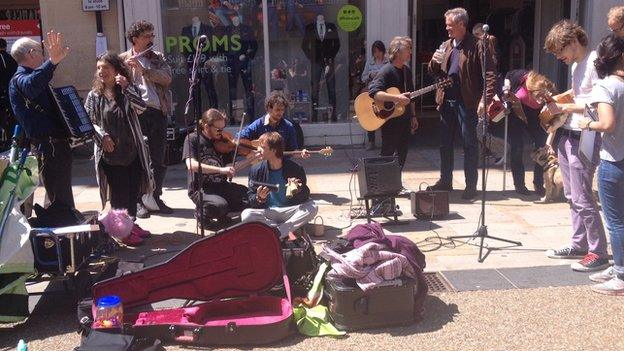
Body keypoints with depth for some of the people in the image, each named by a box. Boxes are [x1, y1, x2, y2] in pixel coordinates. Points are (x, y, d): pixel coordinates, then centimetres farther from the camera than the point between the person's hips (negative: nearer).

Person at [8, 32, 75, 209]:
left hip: (56, 144, 10)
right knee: (60, 200, -10)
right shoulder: (19, 79, -13)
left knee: (62, 197, 19)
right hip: (49, 146, -10)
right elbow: (30, 85, -39)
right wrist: (52, 62, -53)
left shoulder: (32, 75, 19)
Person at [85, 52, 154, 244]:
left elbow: (141, 107, -12)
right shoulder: (95, 95, 1)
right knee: (118, 193, 1)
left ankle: (131, 224, 28)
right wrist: (102, 136, -17)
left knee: (133, 190, 11)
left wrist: (126, 88, -21)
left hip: (133, 150, 3)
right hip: (110, 153, -2)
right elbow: (89, 121, -2)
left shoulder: (129, 90, 5)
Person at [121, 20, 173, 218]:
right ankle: (139, 201, 6)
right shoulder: (122, 59, 6)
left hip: (157, 112, 3)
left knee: (158, 159, 7)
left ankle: (156, 198, 19)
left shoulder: (158, 58, 14)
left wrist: (142, 69, -12)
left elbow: (167, 78, -3)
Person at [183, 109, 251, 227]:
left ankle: (222, 213, 9)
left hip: (221, 185, 5)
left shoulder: (221, 142, 6)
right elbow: (191, 165, -22)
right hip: (200, 188, -5)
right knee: (219, 205, -35)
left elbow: (232, 166, 7)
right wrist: (220, 169, -29)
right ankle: (201, 212, 1)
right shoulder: (193, 139, -7)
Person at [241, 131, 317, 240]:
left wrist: (298, 190, -26)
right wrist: (259, 198, -22)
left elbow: (305, 197, -4)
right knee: (246, 215, -28)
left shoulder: (295, 169, -4)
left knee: (312, 207, -26)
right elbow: (250, 199, 1)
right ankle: (286, 232, -22)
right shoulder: (256, 170, 0)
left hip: (289, 211, 0)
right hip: (267, 212, 0)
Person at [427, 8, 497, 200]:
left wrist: (485, 99, -21)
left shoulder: (477, 45, -7)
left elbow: (489, 74, -12)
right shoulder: (445, 46, 14)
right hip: (446, 100, 7)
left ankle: (471, 186, 7)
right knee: (445, 143, 12)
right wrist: (434, 61, -2)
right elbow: (434, 72, 20)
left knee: (469, 144, 0)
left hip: (466, 102, -7)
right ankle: (445, 181, 24)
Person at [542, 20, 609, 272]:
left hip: (583, 138, -9)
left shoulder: (595, 63, -14)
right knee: (571, 195, 14)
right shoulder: (575, 65, 15)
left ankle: (598, 253, 3)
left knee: (582, 198, -7)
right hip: (566, 135, 9)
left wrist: (563, 107, -18)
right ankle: (579, 244, 24)